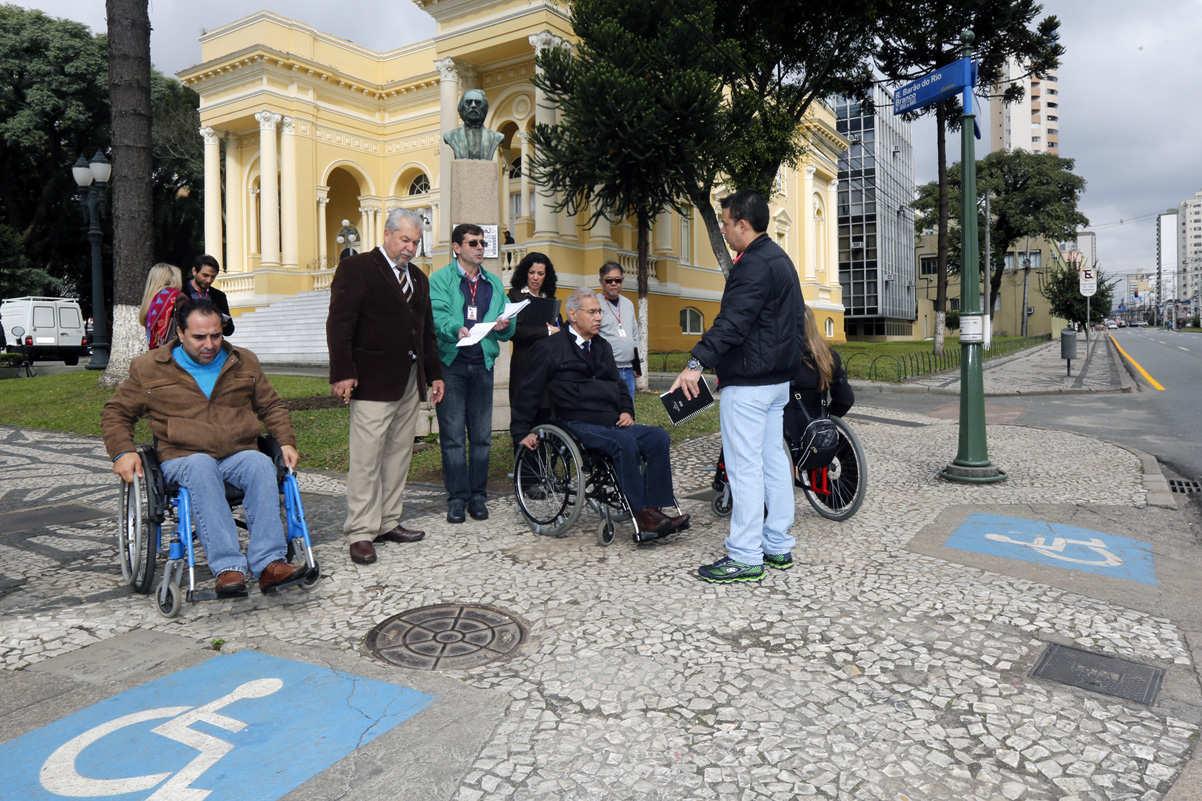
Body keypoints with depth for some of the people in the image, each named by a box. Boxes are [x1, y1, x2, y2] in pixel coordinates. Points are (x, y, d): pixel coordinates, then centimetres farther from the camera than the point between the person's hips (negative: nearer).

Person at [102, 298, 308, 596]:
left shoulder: (244, 363, 18)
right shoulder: (149, 368, 10)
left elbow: (272, 405, 27)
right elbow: (115, 413, 19)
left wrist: (286, 442, 11)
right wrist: (123, 451, 1)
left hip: (239, 455, 2)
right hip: (182, 458, -2)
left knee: (261, 464, -34)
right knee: (201, 467, -39)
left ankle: (268, 563, -44)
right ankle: (228, 568, -47)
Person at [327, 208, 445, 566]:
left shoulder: (418, 277, 20)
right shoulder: (355, 269, -2)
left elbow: (427, 330, 23)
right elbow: (339, 325, -9)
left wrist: (434, 373, 18)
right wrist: (342, 373, -17)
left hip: (411, 382, 7)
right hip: (372, 382, -7)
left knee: (399, 455, 10)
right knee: (366, 459, -5)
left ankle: (389, 523, 19)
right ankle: (361, 533, 2)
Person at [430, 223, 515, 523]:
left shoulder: (494, 284, 18)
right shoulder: (440, 279, 3)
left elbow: (509, 327, 12)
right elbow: (437, 314, -14)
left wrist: (504, 326, -11)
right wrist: (456, 329, -34)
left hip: (482, 364, 4)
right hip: (451, 363, -4)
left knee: (481, 434, 6)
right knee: (453, 434, -2)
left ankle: (478, 495, 15)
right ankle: (457, 498, 6)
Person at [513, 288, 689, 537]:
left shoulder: (602, 346, 23)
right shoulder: (551, 348, 3)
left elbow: (618, 383, 31)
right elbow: (529, 393, 5)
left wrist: (627, 411, 13)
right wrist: (521, 432, 2)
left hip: (612, 423, 7)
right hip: (578, 425, -7)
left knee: (659, 437, -18)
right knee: (625, 442, -33)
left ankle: (655, 508, -21)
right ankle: (641, 514, -27)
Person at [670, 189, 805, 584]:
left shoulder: (755, 264, -16)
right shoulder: (780, 259, 18)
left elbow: (733, 320, -29)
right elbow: (797, 320, 25)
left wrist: (698, 362, -36)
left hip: (748, 381, -11)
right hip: (778, 377, 11)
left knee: (745, 466, -7)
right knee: (773, 459, 14)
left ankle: (745, 557, -1)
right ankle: (778, 546, 23)